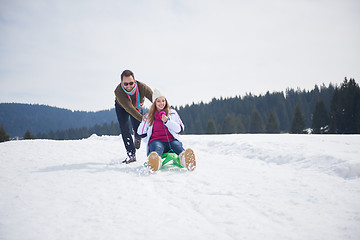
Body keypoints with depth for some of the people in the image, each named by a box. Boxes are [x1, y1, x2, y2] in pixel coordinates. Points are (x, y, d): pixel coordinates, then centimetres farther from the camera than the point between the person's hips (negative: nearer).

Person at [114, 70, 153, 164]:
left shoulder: (142, 87, -39)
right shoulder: (118, 91, -42)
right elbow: (129, 108, -49)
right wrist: (142, 119, -62)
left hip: (138, 106, 1)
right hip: (121, 107, -1)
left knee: (138, 129, -3)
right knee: (124, 129, -13)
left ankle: (137, 138, 36)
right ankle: (131, 154, -3)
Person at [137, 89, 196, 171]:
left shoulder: (172, 113, 18)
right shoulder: (149, 116, 19)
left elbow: (180, 129, 9)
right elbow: (141, 133, 25)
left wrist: (167, 121, -4)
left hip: (172, 140, 1)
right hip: (157, 140, -1)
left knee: (178, 145, -36)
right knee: (157, 148, -38)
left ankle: (185, 158, -71)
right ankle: (155, 162, -75)